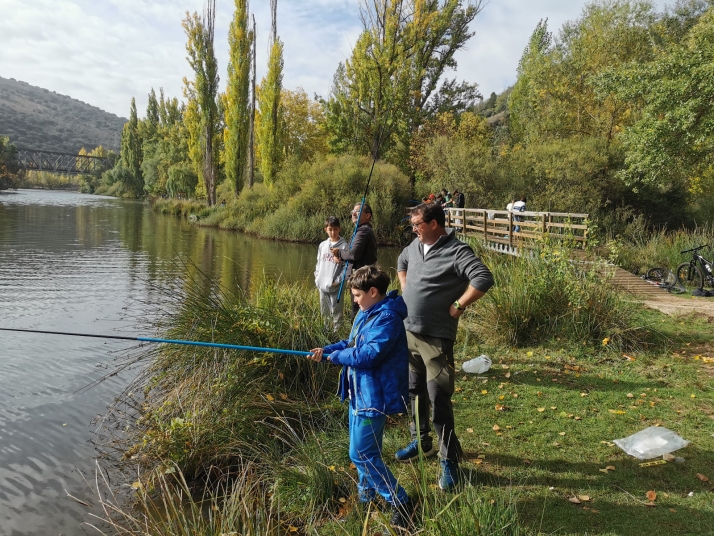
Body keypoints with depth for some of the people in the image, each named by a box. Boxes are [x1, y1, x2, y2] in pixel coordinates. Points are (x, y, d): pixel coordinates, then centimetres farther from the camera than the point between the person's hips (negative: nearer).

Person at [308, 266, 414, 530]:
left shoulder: (387, 318, -24)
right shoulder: (367, 312, 9)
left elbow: (368, 355, -30)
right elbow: (352, 342, 17)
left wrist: (335, 356, -15)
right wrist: (326, 350, 1)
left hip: (373, 396, -10)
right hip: (360, 392, 10)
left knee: (362, 454, -6)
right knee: (363, 450, 21)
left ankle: (400, 503, 6)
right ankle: (367, 494, 40)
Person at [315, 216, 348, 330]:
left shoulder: (344, 246, -8)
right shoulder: (322, 245, 8)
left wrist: (337, 281, -15)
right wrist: (317, 278, 6)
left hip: (335, 287, -5)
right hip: (322, 286, 5)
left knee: (336, 313, 0)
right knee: (324, 313, 16)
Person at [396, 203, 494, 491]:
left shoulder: (456, 252, -17)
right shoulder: (415, 246, 7)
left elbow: (484, 279, -28)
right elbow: (401, 264, 29)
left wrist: (458, 306, -21)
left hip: (436, 337, -8)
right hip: (408, 332, 8)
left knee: (438, 397, -6)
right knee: (414, 390, 19)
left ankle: (449, 459, 7)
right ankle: (421, 441, 37)